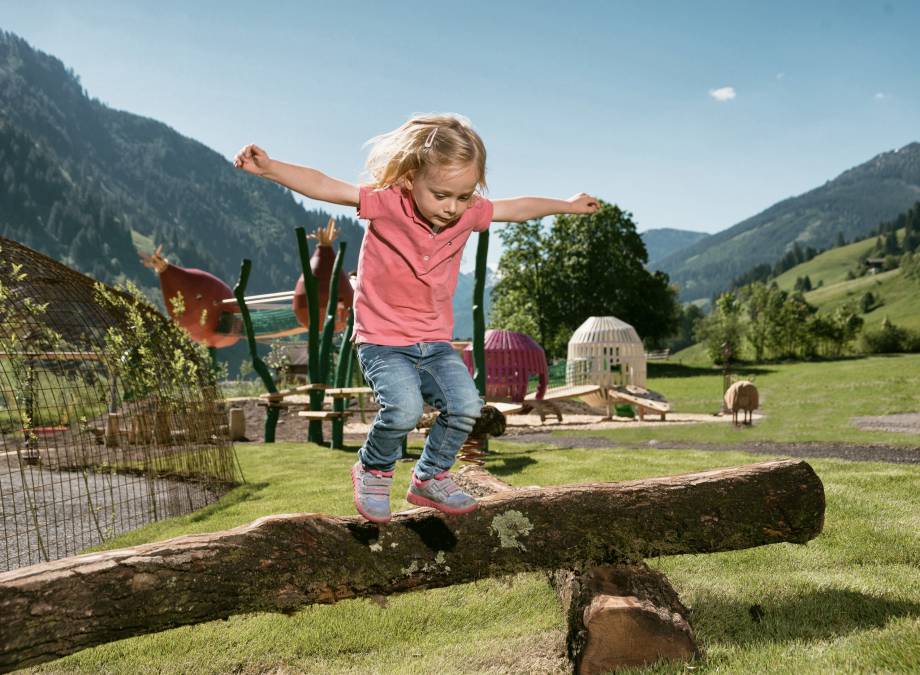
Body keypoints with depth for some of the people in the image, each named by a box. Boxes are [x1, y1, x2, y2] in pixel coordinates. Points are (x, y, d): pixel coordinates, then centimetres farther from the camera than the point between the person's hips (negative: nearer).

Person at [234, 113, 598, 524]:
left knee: (466, 405, -16)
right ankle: (373, 470, 6)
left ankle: (430, 478, 12)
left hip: (435, 342, 5)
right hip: (382, 341, -4)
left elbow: (517, 208, 15)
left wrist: (568, 206, 25)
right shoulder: (387, 203, -15)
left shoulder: (468, 214, -2)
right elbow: (324, 186, -23)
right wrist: (269, 167, -37)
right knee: (405, 408, -28)